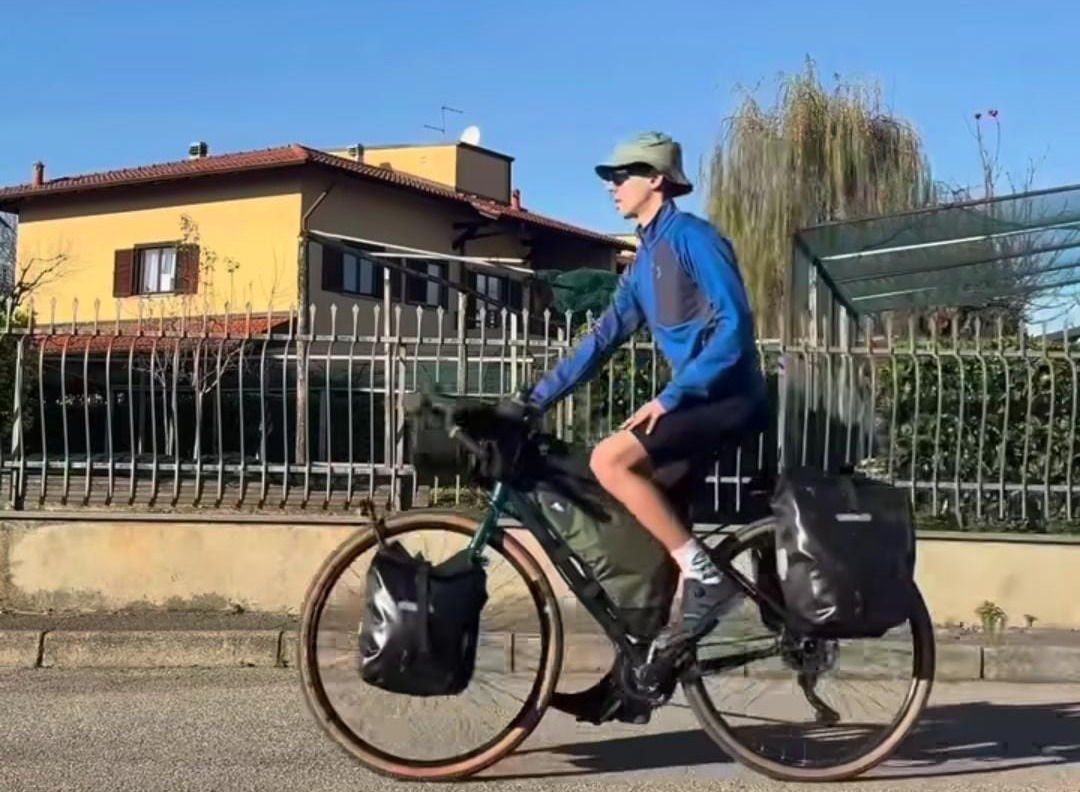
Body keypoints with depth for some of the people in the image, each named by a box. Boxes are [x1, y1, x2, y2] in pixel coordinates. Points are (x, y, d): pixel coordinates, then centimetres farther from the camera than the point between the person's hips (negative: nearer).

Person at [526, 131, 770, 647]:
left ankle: (705, 578, -15)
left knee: (609, 460, -20)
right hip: (700, 397, 10)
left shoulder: (693, 237, -10)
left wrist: (669, 398, -22)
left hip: (728, 397, -10)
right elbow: (603, 337, 17)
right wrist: (536, 400, 11)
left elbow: (734, 327, -19)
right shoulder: (644, 260, 18)